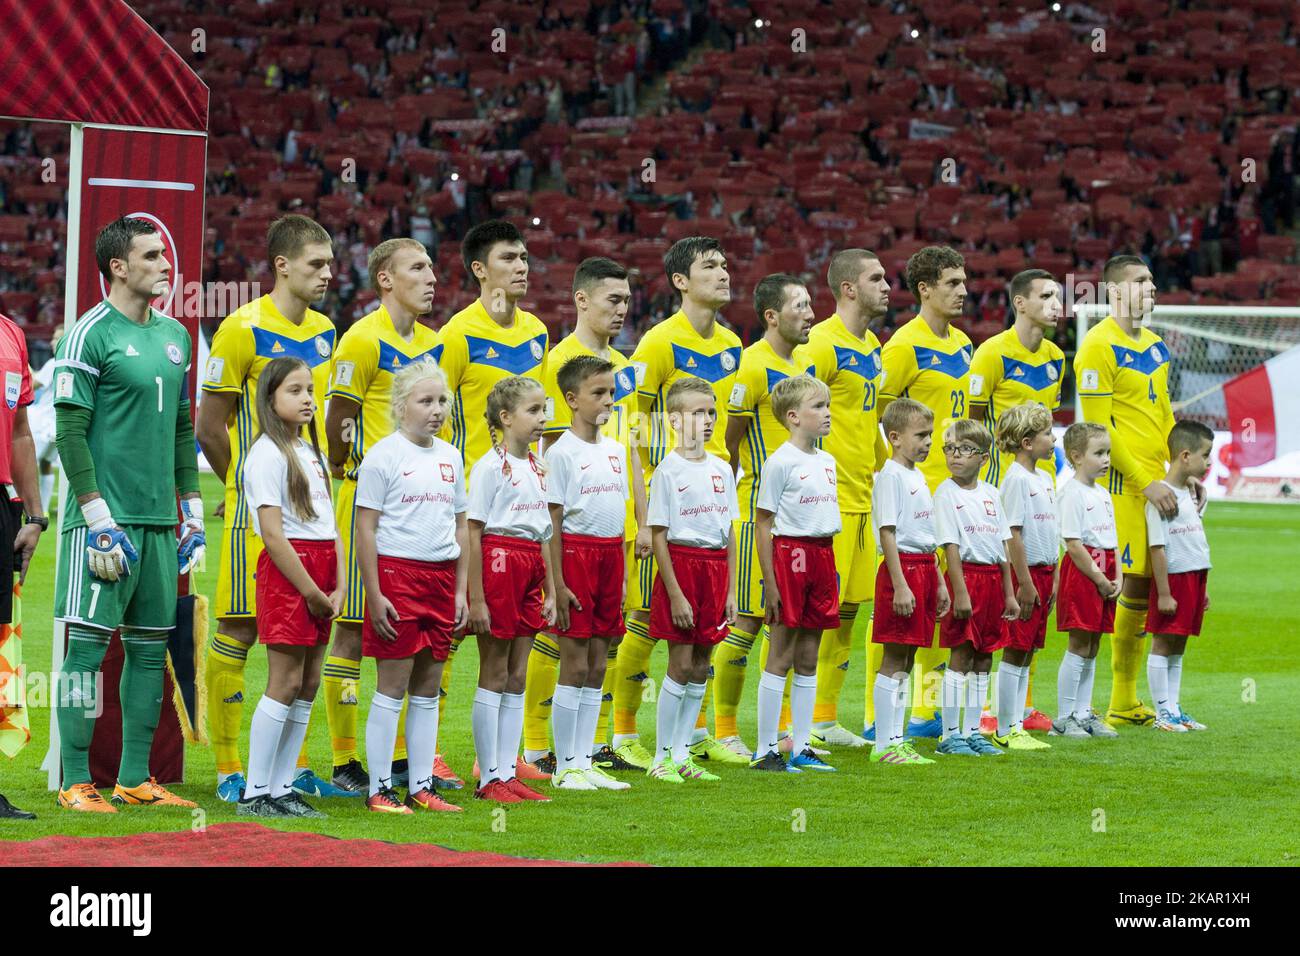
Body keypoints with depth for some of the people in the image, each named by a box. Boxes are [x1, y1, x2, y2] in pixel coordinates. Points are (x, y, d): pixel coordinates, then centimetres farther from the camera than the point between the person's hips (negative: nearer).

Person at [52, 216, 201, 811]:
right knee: (88, 644, -6)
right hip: (106, 517, -7)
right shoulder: (90, 336, -8)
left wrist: (191, 511, 17)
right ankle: (75, 782, -2)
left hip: (158, 518, 7)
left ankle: (134, 778, 15)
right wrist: (99, 518, -16)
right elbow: (71, 434, -11)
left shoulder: (174, 335, 14)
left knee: (150, 647, 9)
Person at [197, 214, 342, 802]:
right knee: (239, 629, -4)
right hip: (257, 511, -7)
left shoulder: (324, 331, 12)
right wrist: (252, 487, 0)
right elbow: (209, 427, -7)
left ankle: (294, 767, 16)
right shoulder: (244, 329, -10)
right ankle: (228, 770, 2)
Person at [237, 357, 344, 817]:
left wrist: (337, 587, 4)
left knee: (309, 684, 7)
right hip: (287, 571, -8)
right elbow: (272, 532, -15)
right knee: (285, 683, -8)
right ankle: (255, 793, -4)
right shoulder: (267, 453, -9)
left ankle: (282, 788, 12)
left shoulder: (310, 452, 18)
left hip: (320, 570, 8)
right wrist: (311, 591, -15)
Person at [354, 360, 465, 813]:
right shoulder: (384, 455, -6)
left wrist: (460, 590, 12)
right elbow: (365, 529, -8)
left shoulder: (449, 457, 13)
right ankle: (379, 789, 2)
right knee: (392, 686, -4)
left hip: (440, 577, 6)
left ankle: (422, 786, 14)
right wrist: (374, 594, -14)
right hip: (396, 573, -6)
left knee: (428, 689, 9)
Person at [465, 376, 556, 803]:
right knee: (495, 676, -1)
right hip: (498, 560, -7)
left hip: (529, 567, 7)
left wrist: (550, 591, 15)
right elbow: (473, 532, -12)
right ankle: (489, 778, 4)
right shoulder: (491, 466, -10)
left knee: (517, 677, 9)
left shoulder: (536, 467, 13)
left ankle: (508, 772, 14)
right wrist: (476, 599, -16)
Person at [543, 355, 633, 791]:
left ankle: (584, 762, 14)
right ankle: (564, 767, 3)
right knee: (575, 666, -4)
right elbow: (553, 521, -10)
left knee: (597, 667, 8)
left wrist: (622, 573, 14)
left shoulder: (614, 450, 14)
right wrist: (557, 582, -14)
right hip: (576, 553, -7)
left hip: (609, 555, 7)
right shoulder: (562, 452, -8)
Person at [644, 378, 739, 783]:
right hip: (681, 564, -6)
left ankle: (682, 755, 14)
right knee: (681, 665, -6)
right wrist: (675, 594, -14)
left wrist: (730, 590, 9)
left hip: (715, 567, 6)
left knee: (700, 668, 8)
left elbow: (729, 533, 14)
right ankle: (661, 758, 2)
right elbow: (659, 536, -9)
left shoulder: (721, 470, 10)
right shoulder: (669, 470, -8)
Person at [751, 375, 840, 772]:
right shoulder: (781, 462, -8)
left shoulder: (827, 462, 14)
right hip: (790, 552, -7)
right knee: (782, 657, -4)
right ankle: (766, 749, 0)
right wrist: (769, 582, -12)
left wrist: (831, 570, 15)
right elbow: (763, 523, -8)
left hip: (822, 556, 7)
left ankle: (801, 748, 14)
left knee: (808, 659, 10)